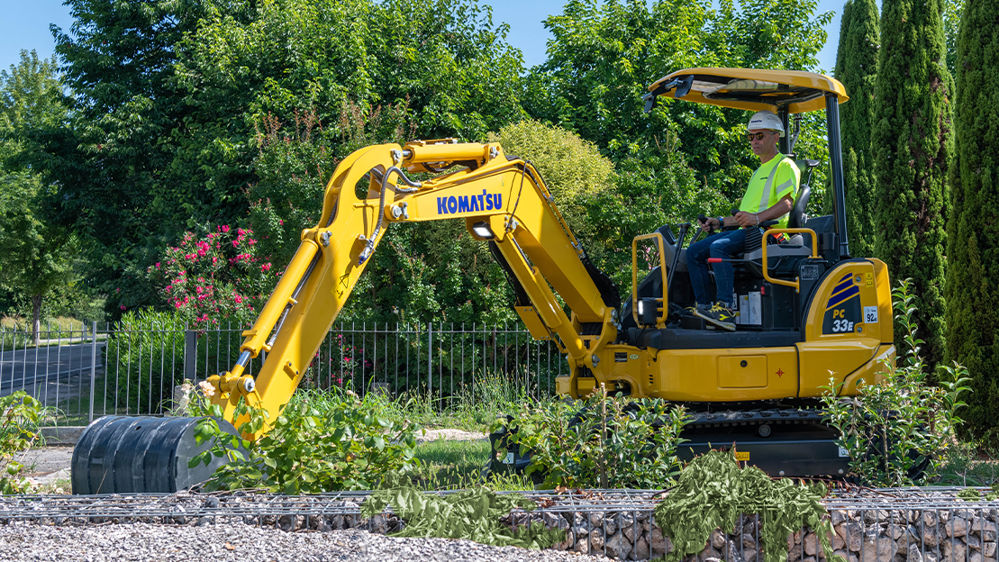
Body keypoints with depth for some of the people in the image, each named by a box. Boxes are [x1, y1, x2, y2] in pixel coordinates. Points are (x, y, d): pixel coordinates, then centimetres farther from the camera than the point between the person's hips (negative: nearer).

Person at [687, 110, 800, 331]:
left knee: (719, 247, -34)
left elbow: (786, 203, -15)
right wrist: (721, 222, 19)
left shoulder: (785, 166, 2)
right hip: (745, 231, 9)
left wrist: (758, 218, -31)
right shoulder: (759, 172, 32)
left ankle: (726, 310, -39)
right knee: (694, 252, -6)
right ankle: (705, 306, -12)